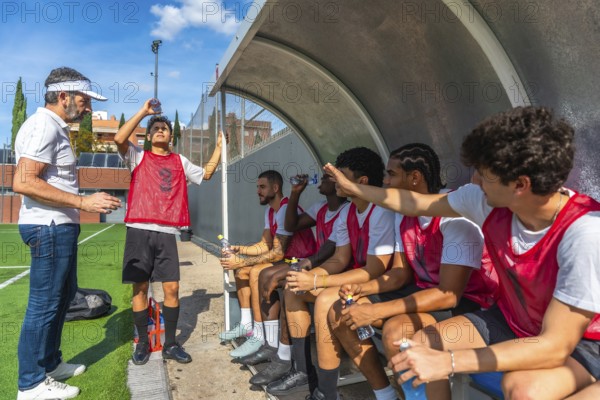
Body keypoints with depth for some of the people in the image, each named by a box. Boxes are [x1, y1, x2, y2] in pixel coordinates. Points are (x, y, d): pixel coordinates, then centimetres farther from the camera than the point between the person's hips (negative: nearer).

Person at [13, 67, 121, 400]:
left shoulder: (55, 128, 16)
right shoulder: (43, 125, -15)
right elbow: (23, 182, -25)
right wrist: (83, 202, -25)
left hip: (59, 227, 11)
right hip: (50, 227, -11)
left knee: (63, 295, 19)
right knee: (44, 304, 0)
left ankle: (50, 364, 34)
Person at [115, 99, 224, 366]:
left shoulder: (180, 162, 18)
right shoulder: (138, 157, 9)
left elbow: (206, 174, 25)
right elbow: (119, 139, -8)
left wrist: (219, 147, 21)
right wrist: (143, 112, -5)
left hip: (167, 233, 2)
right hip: (139, 231, -2)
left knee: (172, 288, 0)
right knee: (140, 287, 3)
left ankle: (170, 344, 13)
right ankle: (142, 344, 17)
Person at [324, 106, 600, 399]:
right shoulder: (487, 200, -16)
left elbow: (555, 347, -34)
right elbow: (416, 204, 0)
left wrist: (447, 361, -38)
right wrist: (353, 188, 7)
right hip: (510, 321, 5)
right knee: (415, 344, -9)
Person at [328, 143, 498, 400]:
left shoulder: (455, 214, -24)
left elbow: (449, 294, -28)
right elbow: (401, 273, 8)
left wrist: (376, 311, -29)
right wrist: (361, 289, -11)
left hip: (466, 299, -8)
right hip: (423, 288, 8)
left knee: (396, 330, -36)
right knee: (340, 314, -2)